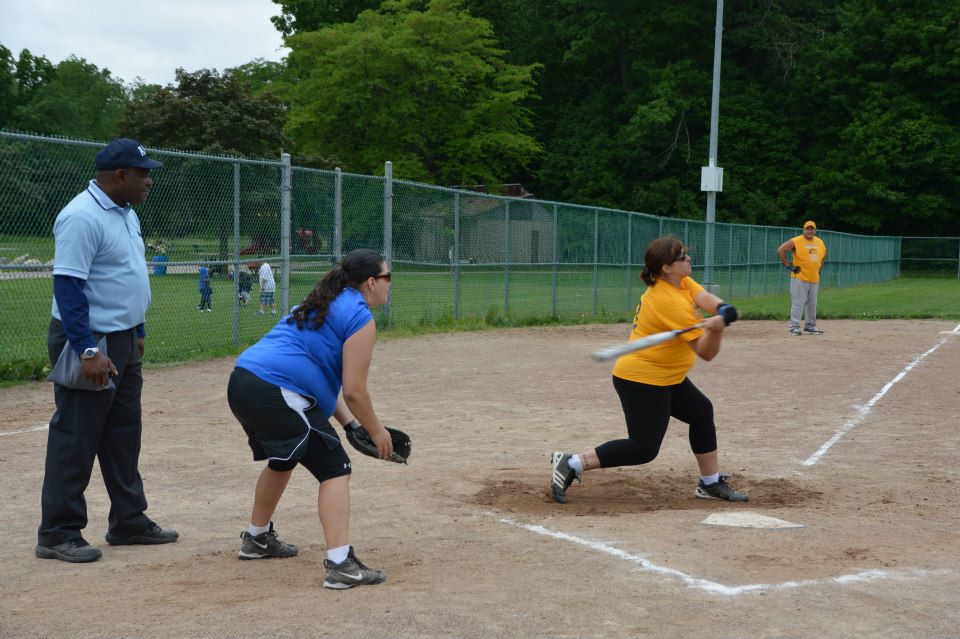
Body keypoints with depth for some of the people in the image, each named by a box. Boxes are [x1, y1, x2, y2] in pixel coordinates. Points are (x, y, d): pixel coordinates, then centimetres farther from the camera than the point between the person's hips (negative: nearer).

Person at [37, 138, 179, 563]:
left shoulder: (126, 213, 12)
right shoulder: (82, 217, -19)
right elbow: (67, 285, -24)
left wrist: (137, 332, 21)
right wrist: (87, 350, -28)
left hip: (123, 341, 10)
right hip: (87, 341, -10)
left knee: (124, 433, 15)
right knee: (75, 438, -3)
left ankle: (129, 522, 25)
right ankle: (57, 534, 5)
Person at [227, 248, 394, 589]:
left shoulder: (320, 304, 24)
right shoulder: (360, 317, -5)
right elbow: (353, 391, -9)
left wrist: (350, 425, 21)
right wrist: (376, 431, 6)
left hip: (242, 383, 10)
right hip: (276, 395, -10)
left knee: (283, 458, 31)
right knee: (334, 467, -4)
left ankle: (257, 539, 48)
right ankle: (340, 564, -14)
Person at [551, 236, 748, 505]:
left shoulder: (682, 282, 2)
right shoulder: (671, 302, -25)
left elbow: (706, 299, -14)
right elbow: (706, 353, -24)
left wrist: (722, 310, -35)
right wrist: (716, 328, -44)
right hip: (642, 380, -11)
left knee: (701, 413, 20)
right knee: (644, 448, -11)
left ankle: (711, 484, 30)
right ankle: (571, 464, -9)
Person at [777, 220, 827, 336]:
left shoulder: (820, 242, 11)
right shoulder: (796, 241, -8)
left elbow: (824, 255, 30)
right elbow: (780, 250, -12)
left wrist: (820, 267, 18)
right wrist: (789, 266, -12)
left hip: (814, 279, 6)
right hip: (799, 278, -6)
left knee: (812, 304, 12)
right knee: (798, 303, -8)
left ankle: (810, 326, 23)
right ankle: (794, 327, -4)